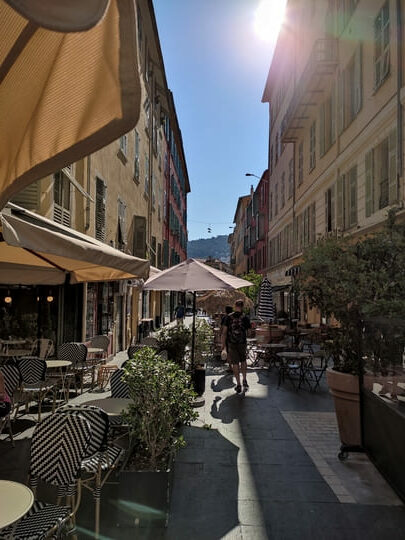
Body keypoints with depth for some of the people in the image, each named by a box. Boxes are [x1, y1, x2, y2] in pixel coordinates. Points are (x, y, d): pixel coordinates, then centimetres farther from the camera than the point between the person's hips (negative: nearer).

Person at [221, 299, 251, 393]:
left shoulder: (228, 317, -4)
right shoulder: (245, 317, -4)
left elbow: (224, 332, -5)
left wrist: (223, 344, 1)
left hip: (231, 343, 0)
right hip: (242, 343, 1)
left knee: (235, 363, 6)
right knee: (243, 361, 20)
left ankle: (238, 384, 8)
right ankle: (244, 380, 12)